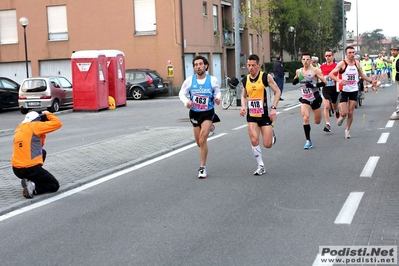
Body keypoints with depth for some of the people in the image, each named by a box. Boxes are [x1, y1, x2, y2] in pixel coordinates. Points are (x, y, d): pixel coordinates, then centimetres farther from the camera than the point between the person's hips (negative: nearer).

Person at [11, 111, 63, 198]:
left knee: (42, 152, 31)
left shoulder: (19, 128, 14)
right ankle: (33, 186, -14)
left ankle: (28, 179, 16)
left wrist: (41, 133, 14)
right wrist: (48, 114, 5)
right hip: (30, 169, -7)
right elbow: (58, 123, -11)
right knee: (54, 185, 13)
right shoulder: (33, 126, -9)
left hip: (16, 169, 7)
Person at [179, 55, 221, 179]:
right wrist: (186, 102, -18)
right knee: (199, 142, 15)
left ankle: (202, 168, -3)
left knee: (202, 140, -17)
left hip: (208, 113, -3)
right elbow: (182, 93, 2)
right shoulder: (189, 80, -8)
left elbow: (217, 91, 8)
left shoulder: (212, 80, -9)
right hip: (195, 113, 3)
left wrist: (217, 98, -14)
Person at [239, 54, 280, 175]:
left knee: (267, 145, -2)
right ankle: (261, 166, 5)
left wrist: (273, 108, -15)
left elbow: (277, 92, -4)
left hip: (265, 114, -3)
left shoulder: (266, 77, -9)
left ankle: (272, 134, 35)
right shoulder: (245, 80, 4)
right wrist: (243, 106, -2)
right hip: (252, 115, 3)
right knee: (254, 141, -10)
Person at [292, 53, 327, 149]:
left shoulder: (315, 70, -11)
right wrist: (295, 80, -4)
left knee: (317, 121, 11)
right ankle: (308, 141, -12)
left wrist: (314, 85, -26)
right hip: (305, 99, 2)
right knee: (305, 118, -18)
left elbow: (324, 82, -12)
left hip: (315, 98, -2)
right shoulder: (298, 71, 3)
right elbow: (294, 82, 20)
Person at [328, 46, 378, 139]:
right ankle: (342, 117, 29)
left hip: (354, 90, 4)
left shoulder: (356, 63, 5)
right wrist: (338, 80, -35)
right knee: (344, 113, -8)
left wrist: (371, 81, 16)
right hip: (344, 90, -4)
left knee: (350, 113, 3)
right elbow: (331, 74, -18)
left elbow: (361, 74, 22)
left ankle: (347, 130, 17)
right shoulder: (342, 64, -12)